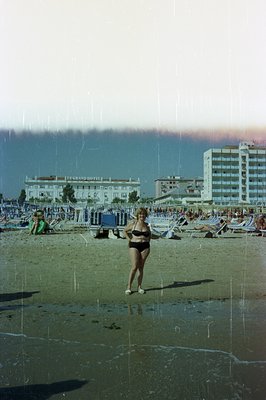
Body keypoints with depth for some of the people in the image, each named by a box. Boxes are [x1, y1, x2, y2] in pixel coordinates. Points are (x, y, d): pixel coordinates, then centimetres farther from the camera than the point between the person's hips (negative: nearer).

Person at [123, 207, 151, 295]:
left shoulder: (147, 225, 9)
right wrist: (129, 240, 1)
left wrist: (147, 241, 13)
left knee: (141, 267, 6)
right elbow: (125, 231, 10)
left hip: (145, 247, 3)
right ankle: (129, 287, 0)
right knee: (134, 267, -11)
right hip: (134, 246, -3)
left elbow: (150, 234, 28)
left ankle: (139, 287, 14)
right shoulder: (133, 223, -2)